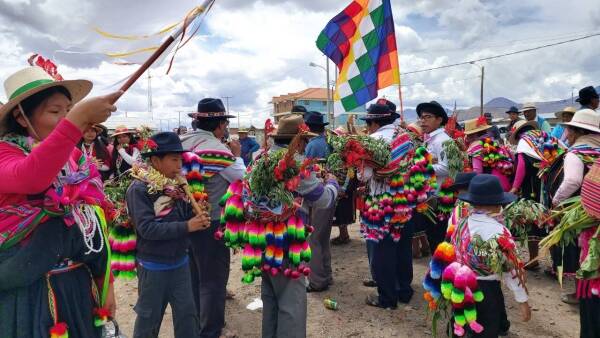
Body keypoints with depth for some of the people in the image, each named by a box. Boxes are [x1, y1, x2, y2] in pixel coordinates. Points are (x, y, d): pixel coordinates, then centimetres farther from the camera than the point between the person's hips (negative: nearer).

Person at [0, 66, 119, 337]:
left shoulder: (77, 159, 4)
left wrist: (106, 282, 9)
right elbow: (30, 178, -35)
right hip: (27, 291, -5)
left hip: (78, 285, 5)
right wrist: (78, 119, -42)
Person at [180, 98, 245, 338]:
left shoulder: (183, 142, 4)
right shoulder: (216, 148, -20)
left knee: (194, 273, 21)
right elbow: (242, 178, -13)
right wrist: (237, 155, 1)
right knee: (213, 278, 4)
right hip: (211, 222, -8)